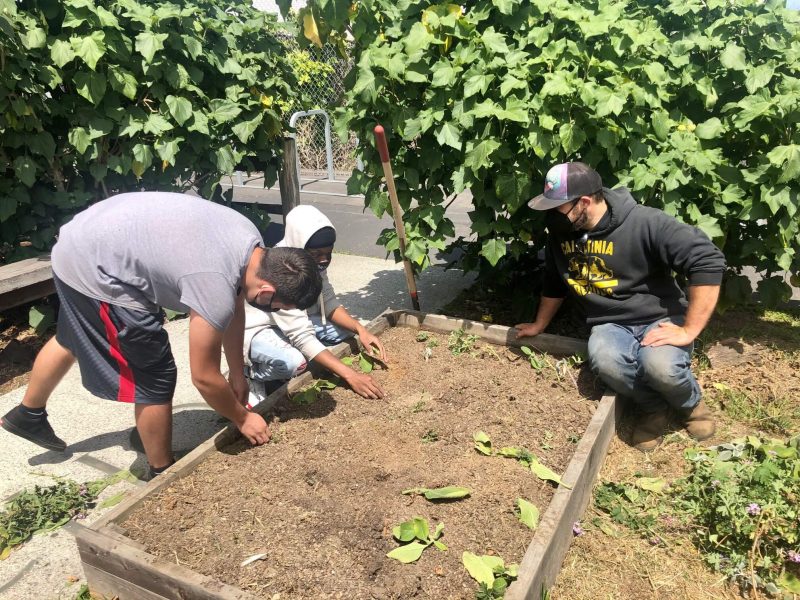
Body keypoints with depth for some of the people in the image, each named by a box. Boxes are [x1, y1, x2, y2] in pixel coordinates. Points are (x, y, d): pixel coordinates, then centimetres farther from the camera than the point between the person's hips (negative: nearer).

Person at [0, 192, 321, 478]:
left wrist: (237, 375, 14)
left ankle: (28, 415, 58)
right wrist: (242, 418, -3)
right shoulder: (216, 288, -31)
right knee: (154, 377, -2)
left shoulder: (253, 243, -7)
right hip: (92, 269, -10)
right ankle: (163, 475, 20)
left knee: (72, 339, 32)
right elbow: (204, 378, -20)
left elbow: (235, 308, 8)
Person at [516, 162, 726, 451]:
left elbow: (709, 260, -24)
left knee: (660, 366, -36)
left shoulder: (645, 223, -20)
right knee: (604, 359, -33)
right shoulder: (561, 231, -2)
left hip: (660, 320, -3)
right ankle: (653, 406, -1)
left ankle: (691, 403, 3)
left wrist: (688, 330, -24)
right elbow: (554, 283, 17)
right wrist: (539, 326, 27)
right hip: (611, 325, 3)